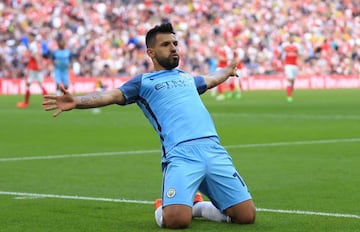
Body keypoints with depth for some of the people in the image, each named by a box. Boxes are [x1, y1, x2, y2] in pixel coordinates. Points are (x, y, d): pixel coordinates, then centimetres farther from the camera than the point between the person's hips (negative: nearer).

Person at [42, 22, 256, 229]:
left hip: (213, 149, 5)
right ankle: (163, 211, 12)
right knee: (177, 220, -26)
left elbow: (210, 80, 52)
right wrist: (76, 101, -20)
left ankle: (198, 207, 22)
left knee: (246, 216, -5)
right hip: (181, 154, -5)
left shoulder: (187, 77, 29)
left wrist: (227, 70, 71)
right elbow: (112, 95, -2)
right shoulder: (143, 82, 13)